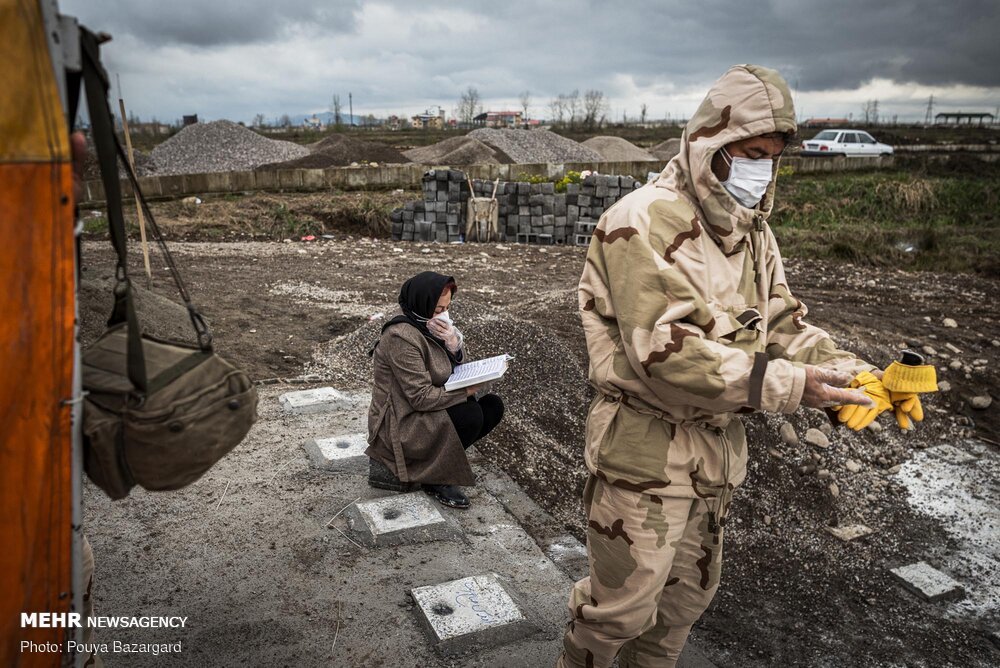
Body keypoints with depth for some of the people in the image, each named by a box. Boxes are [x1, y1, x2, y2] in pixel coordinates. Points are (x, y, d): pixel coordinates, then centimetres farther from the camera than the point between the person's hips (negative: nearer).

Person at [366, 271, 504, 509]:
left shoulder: (428, 325, 3)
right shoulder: (402, 337, -24)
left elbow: (455, 367, 5)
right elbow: (421, 397, -26)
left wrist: (454, 344, -15)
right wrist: (465, 392, -19)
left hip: (422, 415, 9)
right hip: (398, 426, -9)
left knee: (493, 406, 0)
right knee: (470, 416, -26)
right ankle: (435, 479, -3)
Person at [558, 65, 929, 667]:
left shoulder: (751, 230, 8)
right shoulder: (647, 223, -20)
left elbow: (781, 322, 8)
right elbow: (665, 351, -28)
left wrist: (847, 370, -12)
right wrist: (787, 385, -29)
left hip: (719, 444, 8)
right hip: (646, 448, -8)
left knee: (689, 592, 24)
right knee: (623, 604, 7)